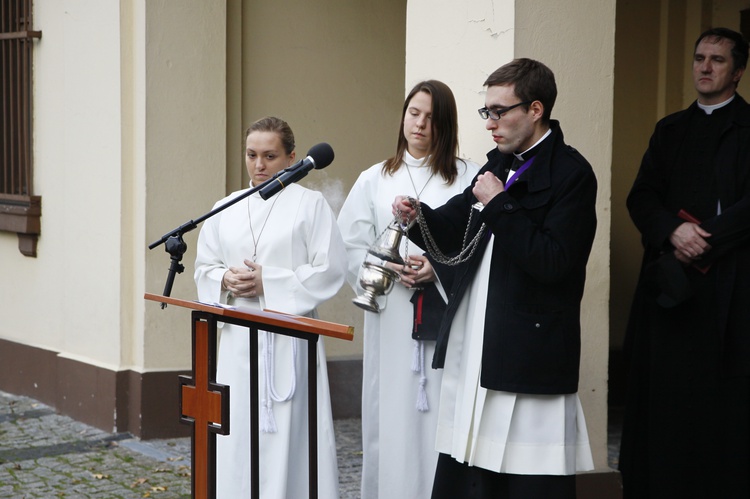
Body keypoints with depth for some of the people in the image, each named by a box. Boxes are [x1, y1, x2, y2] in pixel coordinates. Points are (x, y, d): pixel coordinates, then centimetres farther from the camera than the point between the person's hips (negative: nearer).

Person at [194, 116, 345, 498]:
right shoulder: (226, 209, 13)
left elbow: (329, 270, -8)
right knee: (239, 430, 5)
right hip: (238, 336, 4)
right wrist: (226, 280, -7)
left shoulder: (310, 204, -1)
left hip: (288, 337, -4)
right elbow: (204, 267, 16)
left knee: (287, 432, -6)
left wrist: (269, 281, -13)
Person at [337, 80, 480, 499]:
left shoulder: (469, 178, 5)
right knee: (392, 413, 2)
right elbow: (351, 246, 8)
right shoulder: (374, 180, 13)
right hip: (392, 319, 2)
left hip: (445, 318, -2)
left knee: (442, 414, -4)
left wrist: (439, 265, -16)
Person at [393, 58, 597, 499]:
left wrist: (498, 205, -16)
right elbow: (457, 235, 19)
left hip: (528, 359, -8)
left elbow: (553, 261, -19)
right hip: (476, 349, 8)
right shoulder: (501, 165, 16)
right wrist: (420, 217, -1)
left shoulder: (570, 173, -9)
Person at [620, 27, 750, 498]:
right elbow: (641, 196, 9)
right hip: (671, 282, 4)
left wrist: (704, 240, -14)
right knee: (666, 400, 2)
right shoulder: (670, 130, 17)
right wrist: (673, 232, -10)